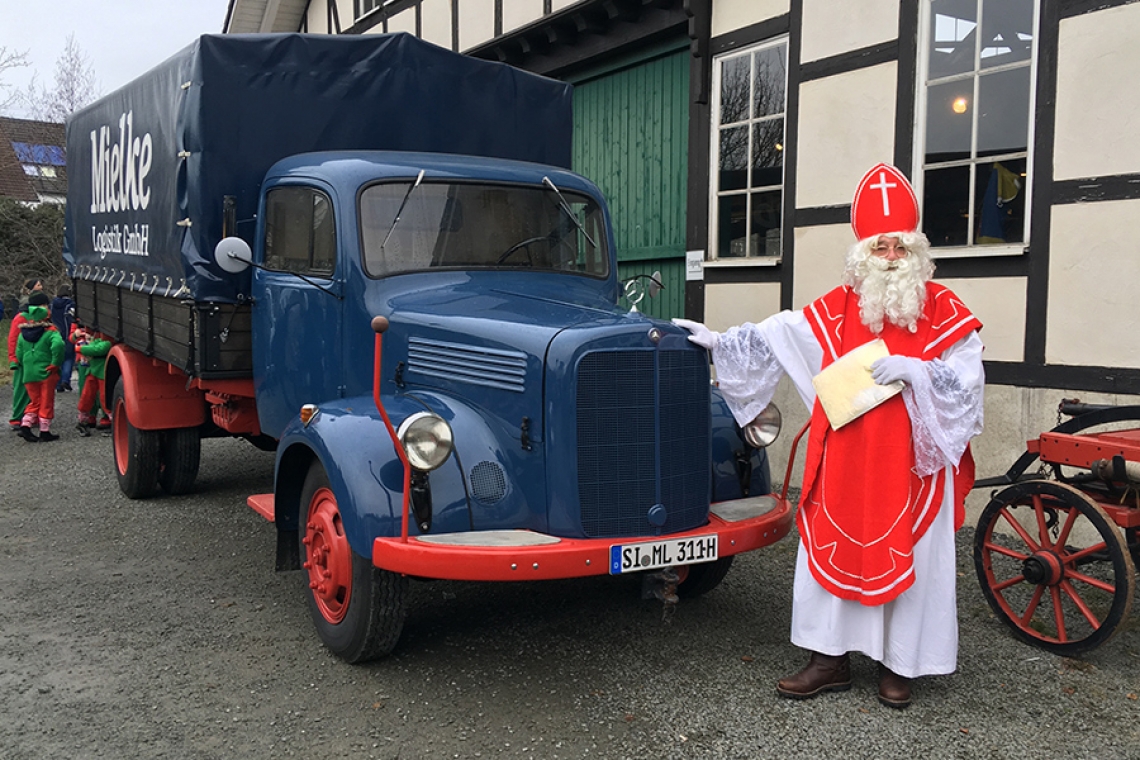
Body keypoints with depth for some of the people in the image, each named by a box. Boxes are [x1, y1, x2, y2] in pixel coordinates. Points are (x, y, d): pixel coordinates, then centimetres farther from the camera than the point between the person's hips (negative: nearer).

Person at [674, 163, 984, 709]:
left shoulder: (944, 311, -2)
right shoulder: (837, 309, 5)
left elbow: (968, 378, -5)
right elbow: (776, 336, 9)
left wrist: (914, 370, -19)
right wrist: (719, 342, 6)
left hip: (914, 460, -2)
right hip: (845, 458, 3)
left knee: (908, 557, 6)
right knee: (830, 550, 6)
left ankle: (900, 664, 23)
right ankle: (831, 658, 19)